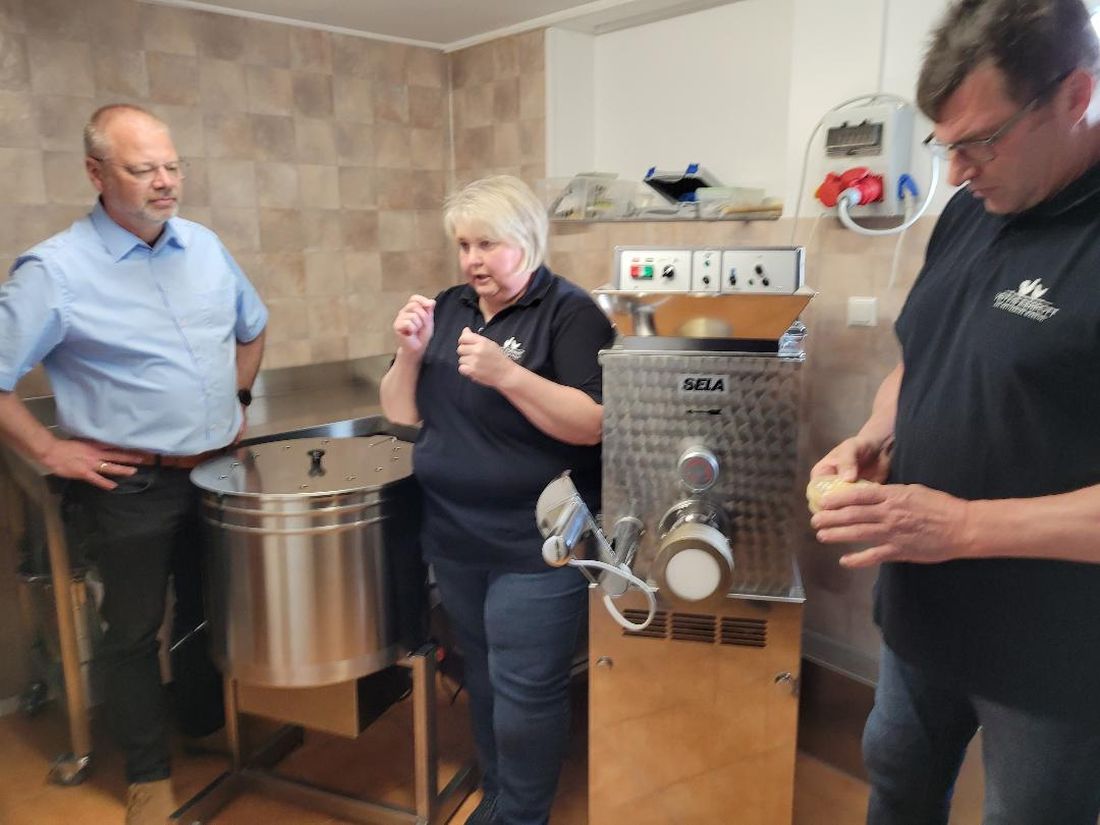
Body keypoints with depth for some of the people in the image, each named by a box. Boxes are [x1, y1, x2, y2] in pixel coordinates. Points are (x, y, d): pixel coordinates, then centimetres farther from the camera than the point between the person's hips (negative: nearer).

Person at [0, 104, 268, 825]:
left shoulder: (205, 246, 3)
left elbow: (252, 326, 18)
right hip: (131, 488, -5)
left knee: (212, 613, 20)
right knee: (134, 633, 11)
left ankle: (210, 726, 44)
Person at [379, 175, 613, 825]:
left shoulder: (571, 313, -10)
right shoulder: (450, 308, 7)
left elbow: (592, 424, -20)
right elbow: (402, 414, 8)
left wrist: (506, 373, -29)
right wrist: (411, 353, -10)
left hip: (539, 544, -6)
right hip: (455, 538, 6)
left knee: (526, 690, 2)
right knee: (483, 678, 19)